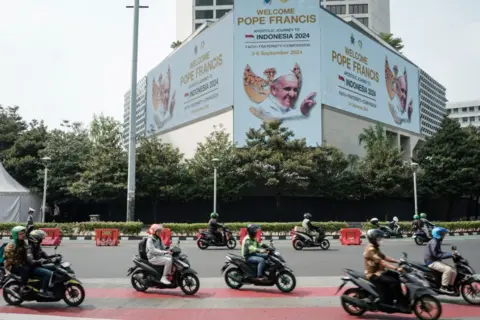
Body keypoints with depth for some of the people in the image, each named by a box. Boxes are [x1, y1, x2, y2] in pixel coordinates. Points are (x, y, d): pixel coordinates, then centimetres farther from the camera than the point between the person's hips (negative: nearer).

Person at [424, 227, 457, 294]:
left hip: (437, 261, 10)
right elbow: (436, 254, -24)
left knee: (453, 272, 1)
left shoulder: (438, 242, 16)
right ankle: (444, 287, -22)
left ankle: (450, 287, 7)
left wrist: (450, 254, 10)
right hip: (432, 262, -10)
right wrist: (449, 255, -25)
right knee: (448, 269, -29)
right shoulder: (433, 242, -16)